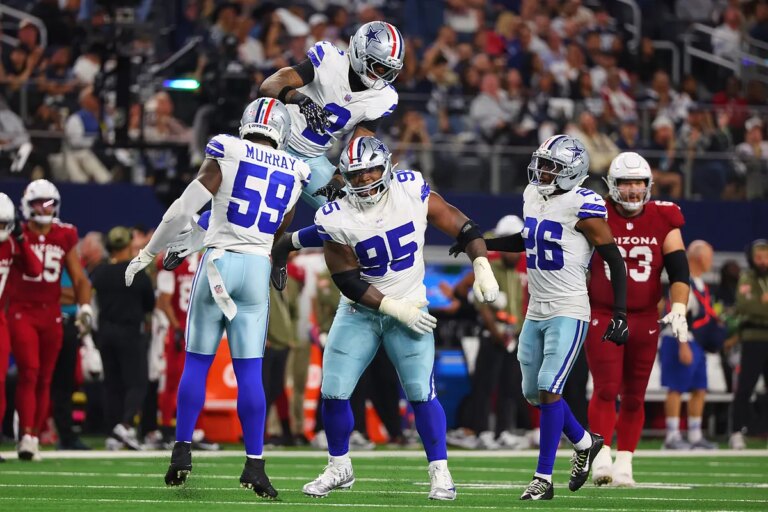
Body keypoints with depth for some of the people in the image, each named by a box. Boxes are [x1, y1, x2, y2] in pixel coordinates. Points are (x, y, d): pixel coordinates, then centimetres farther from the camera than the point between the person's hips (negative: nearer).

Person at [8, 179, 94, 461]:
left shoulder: (65, 237, 5)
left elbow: (79, 279, 9)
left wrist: (84, 307, -4)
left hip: (51, 315, 3)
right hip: (21, 313, -3)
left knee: (44, 380, 6)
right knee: (29, 372, -16)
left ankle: (34, 438, 13)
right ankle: (26, 436, -18)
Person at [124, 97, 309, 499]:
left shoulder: (225, 158, -3)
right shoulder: (292, 175, 9)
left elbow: (182, 211, -8)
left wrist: (147, 254, 4)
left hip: (217, 263, -2)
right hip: (256, 269, 2)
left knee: (197, 362, 9)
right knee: (249, 371, 2)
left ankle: (182, 450, 5)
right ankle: (254, 464, -3)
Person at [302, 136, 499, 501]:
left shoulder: (412, 192, -12)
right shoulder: (337, 219, -15)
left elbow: (463, 227, -4)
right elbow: (348, 281, -12)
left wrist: (482, 269, -13)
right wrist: (395, 309, -16)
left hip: (410, 308, -1)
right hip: (360, 310, 1)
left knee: (421, 393, -11)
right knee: (333, 393, -2)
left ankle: (440, 472, 1)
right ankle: (339, 468, 19)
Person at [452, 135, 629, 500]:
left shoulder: (582, 206, -15)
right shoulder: (532, 197, 8)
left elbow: (614, 259, -11)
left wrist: (619, 314, -15)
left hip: (569, 312, -8)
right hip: (536, 312, 8)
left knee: (549, 389, -14)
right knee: (534, 393, 12)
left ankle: (544, 479, -8)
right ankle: (585, 443, 35)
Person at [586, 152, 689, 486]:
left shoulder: (663, 221, 1)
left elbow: (679, 270, -1)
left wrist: (678, 309, -14)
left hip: (645, 321, 2)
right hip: (603, 318, -2)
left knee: (634, 396, 7)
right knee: (606, 390, -12)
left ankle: (624, 463, 15)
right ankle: (601, 458, -12)